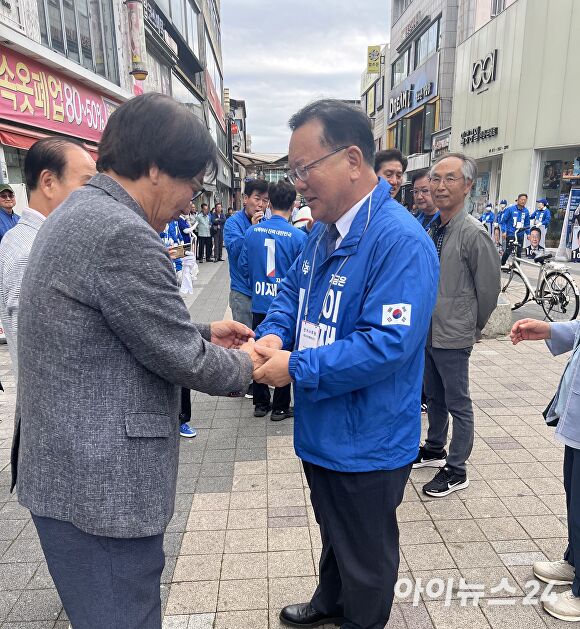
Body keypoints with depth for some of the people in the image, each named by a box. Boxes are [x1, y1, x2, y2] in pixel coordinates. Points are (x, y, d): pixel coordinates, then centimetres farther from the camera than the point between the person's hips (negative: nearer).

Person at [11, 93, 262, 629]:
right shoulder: (123, 233, -23)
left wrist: (203, 335, 12)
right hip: (101, 484, -9)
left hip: (66, 469, 10)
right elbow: (181, 360, -18)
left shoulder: (78, 213, 9)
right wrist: (243, 364, 1)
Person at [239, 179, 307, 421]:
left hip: (259, 303, 3)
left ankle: (261, 403, 26)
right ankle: (280, 407, 19)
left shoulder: (252, 232, -4)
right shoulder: (298, 236, -14)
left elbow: (244, 265, 4)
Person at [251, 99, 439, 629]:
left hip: (366, 443, -8)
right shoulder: (326, 231, 3)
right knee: (334, 533, 32)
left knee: (366, 556, 18)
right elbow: (295, 289, 13)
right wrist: (274, 334, -8)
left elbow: (387, 345, -30)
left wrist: (296, 367, -24)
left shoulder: (401, 241, -25)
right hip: (322, 431, 9)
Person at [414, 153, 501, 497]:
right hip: (427, 330, 7)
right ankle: (435, 449, 41)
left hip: (453, 336, -7)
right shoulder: (434, 227, 5)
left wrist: (472, 327, 2)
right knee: (435, 397, 22)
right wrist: (424, 319, 13)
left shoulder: (473, 233, -17)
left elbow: (489, 288, -11)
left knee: (458, 404, 8)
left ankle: (456, 470, 23)